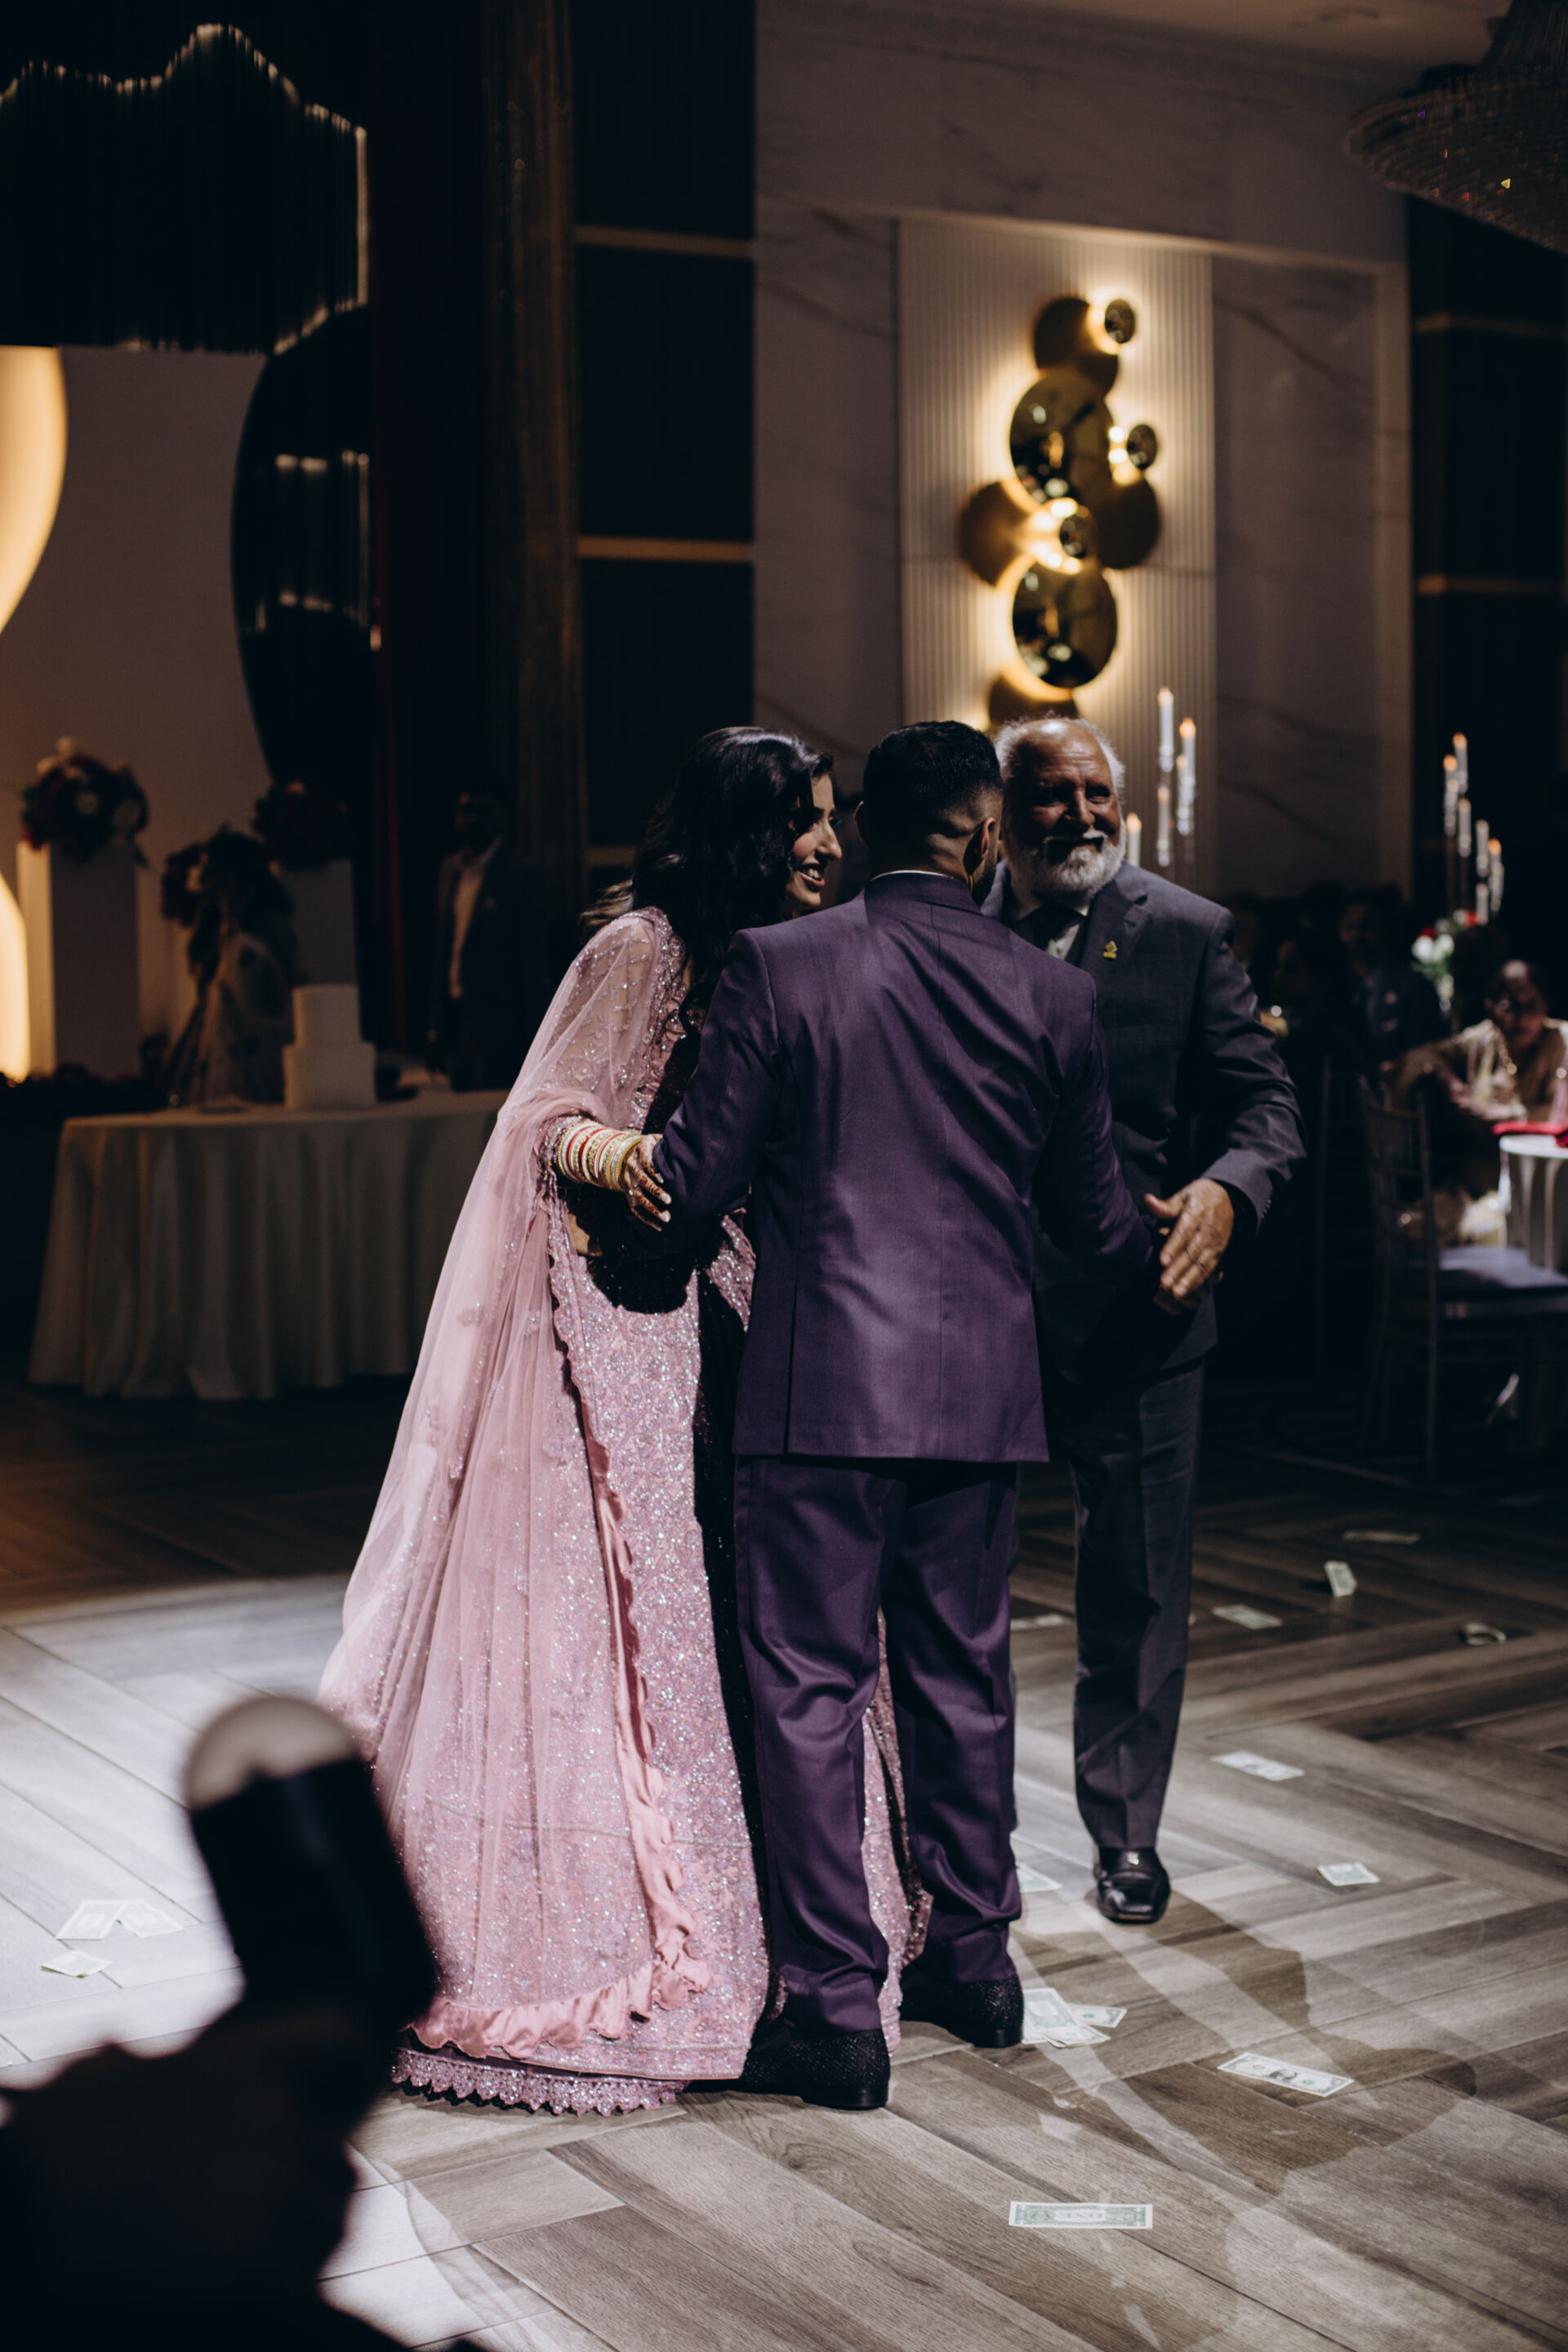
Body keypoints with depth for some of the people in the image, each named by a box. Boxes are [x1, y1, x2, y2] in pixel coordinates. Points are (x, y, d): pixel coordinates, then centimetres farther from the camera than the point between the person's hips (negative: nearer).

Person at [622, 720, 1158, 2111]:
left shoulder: (775, 967, -6)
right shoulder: (1051, 998, 2)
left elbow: (700, 1184, -5)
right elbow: (1093, 1216, 9)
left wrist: (627, 1168, 18)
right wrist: (1167, 1260, 31)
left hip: (820, 1388, -3)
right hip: (981, 1389, 3)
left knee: (812, 1691, 4)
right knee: (963, 1677, 17)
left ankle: (836, 2009, 7)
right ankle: (973, 1964, 30)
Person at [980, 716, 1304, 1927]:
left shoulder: (1187, 934, -1)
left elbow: (1264, 1101, -3)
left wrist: (1225, 1190, -25)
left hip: (1136, 1312, 0)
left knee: (1140, 1592, 9)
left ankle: (1127, 1830, 28)